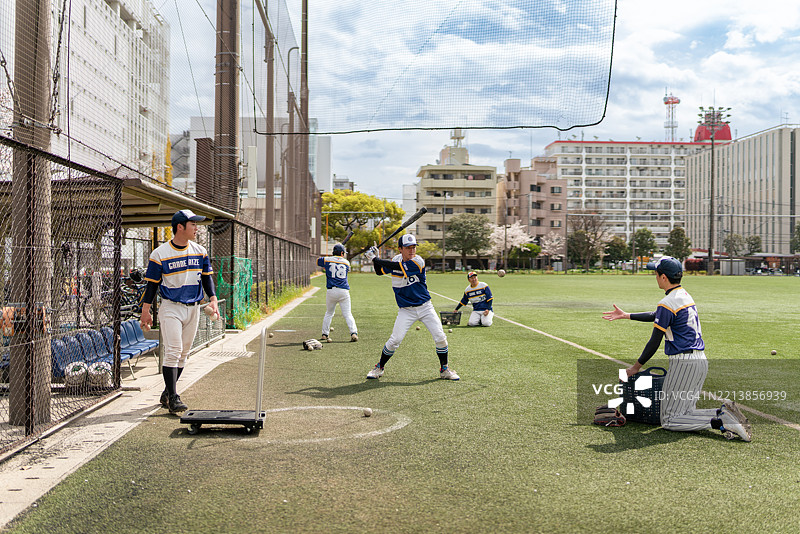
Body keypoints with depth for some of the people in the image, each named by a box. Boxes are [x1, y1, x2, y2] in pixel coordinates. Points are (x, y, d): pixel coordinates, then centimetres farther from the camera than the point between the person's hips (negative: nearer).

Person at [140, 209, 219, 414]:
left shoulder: (200, 252, 7)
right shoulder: (160, 254, -6)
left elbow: (207, 277, 13)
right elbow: (152, 284, -2)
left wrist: (213, 299, -1)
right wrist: (145, 311, -6)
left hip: (193, 309, 5)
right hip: (170, 308, -5)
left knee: (183, 353, 8)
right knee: (173, 351, -13)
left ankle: (167, 393, 20)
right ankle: (173, 397, -9)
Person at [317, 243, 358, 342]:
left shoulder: (327, 260, 4)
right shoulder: (346, 262, 7)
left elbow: (318, 261, 24)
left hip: (331, 291, 0)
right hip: (344, 291, 0)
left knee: (329, 313, 17)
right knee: (347, 314, 1)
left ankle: (325, 334, 19)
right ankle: (354, 332, -13)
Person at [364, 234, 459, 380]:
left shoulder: (418, 262, -17)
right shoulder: (396, 259, 1)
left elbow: (396, 267, -27)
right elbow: (379, 271, 15)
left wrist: (374, 259, -22)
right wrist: (375, 259, -4)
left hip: (425, 307, -2)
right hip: (406, 310, 2)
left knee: (440, 338, -7)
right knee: (394, 340, -9)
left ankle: (444, 370, 14)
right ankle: (379, 368, 11)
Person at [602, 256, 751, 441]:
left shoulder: (667, 303, -15)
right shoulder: (685, 295, 14)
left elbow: (655, 342, -11)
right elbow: (657, 316, 27)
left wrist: (636, 366, 0)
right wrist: (626, 315, 30)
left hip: (684, 363, -9)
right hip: (701, 361, 9)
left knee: (669, 421, -4)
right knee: (686, 414, 16)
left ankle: (719, 422, -17)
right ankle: (723, 413, -4)